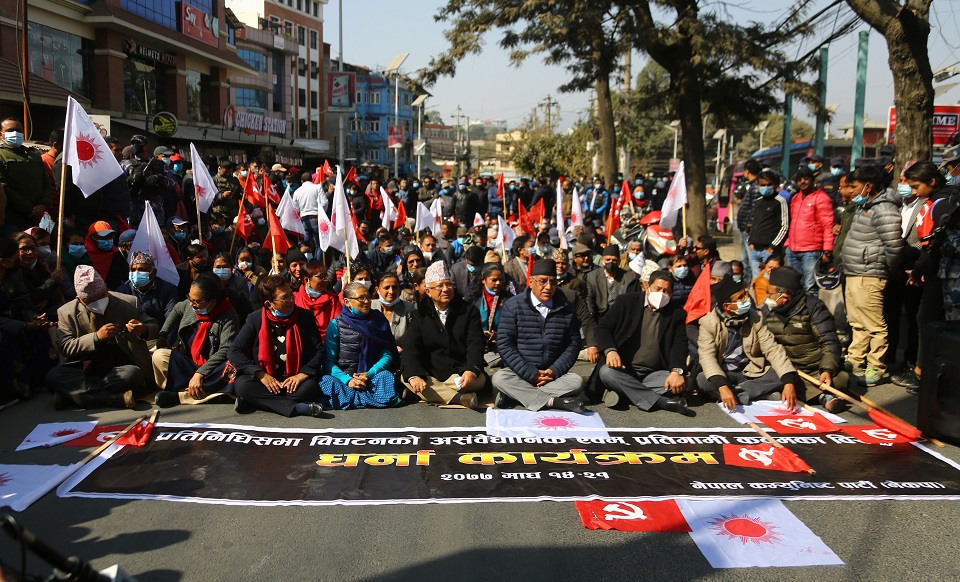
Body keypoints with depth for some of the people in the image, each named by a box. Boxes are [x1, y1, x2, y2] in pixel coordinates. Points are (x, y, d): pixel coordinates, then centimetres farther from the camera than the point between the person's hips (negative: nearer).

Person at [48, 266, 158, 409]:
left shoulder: (129, 303, 1)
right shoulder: (66, 312, 2)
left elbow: (155, 328, 6)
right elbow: (65, 347, -6)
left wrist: (143, 330, -19)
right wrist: (96, 337, -21)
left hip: (120, 369, -1)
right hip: (85, 370, 1)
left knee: (133, 373, -35)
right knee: (53, 376, -27)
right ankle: (118, 398, -38)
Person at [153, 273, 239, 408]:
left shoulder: (228, 316, -15)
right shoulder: (188, 305, 2)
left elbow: (225, 350, -25)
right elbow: (177, 310, 28)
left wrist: (200, 373, -32)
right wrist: (162, 335, 18)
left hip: (212, 369, -5)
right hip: (187, 364, 5)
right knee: (159, 355, -21)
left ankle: (180, 395, -33)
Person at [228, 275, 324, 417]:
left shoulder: (305, 316, 1)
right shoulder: (256, 319, 0)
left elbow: (319, 351, 0)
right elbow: (234, 351, -4)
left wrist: (302, 375, -16)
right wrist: (261, 374, -14)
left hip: (296, 380, 0)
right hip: (265, 381, 1)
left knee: (310, 387, -32)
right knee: (241, 384, -30)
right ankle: (298, 408, -34)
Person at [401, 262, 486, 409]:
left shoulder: (469, 311, 7)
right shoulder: (420, 315, 9)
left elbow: (475, 344, -3)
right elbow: (411, 347, -4)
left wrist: (471, 370, -25)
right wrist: (415, 376, -24)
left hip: (460, 374, -1)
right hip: (429, 375, 1)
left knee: (479, 380, -30)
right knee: (405, 378, -28)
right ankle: (458, 398, -37)